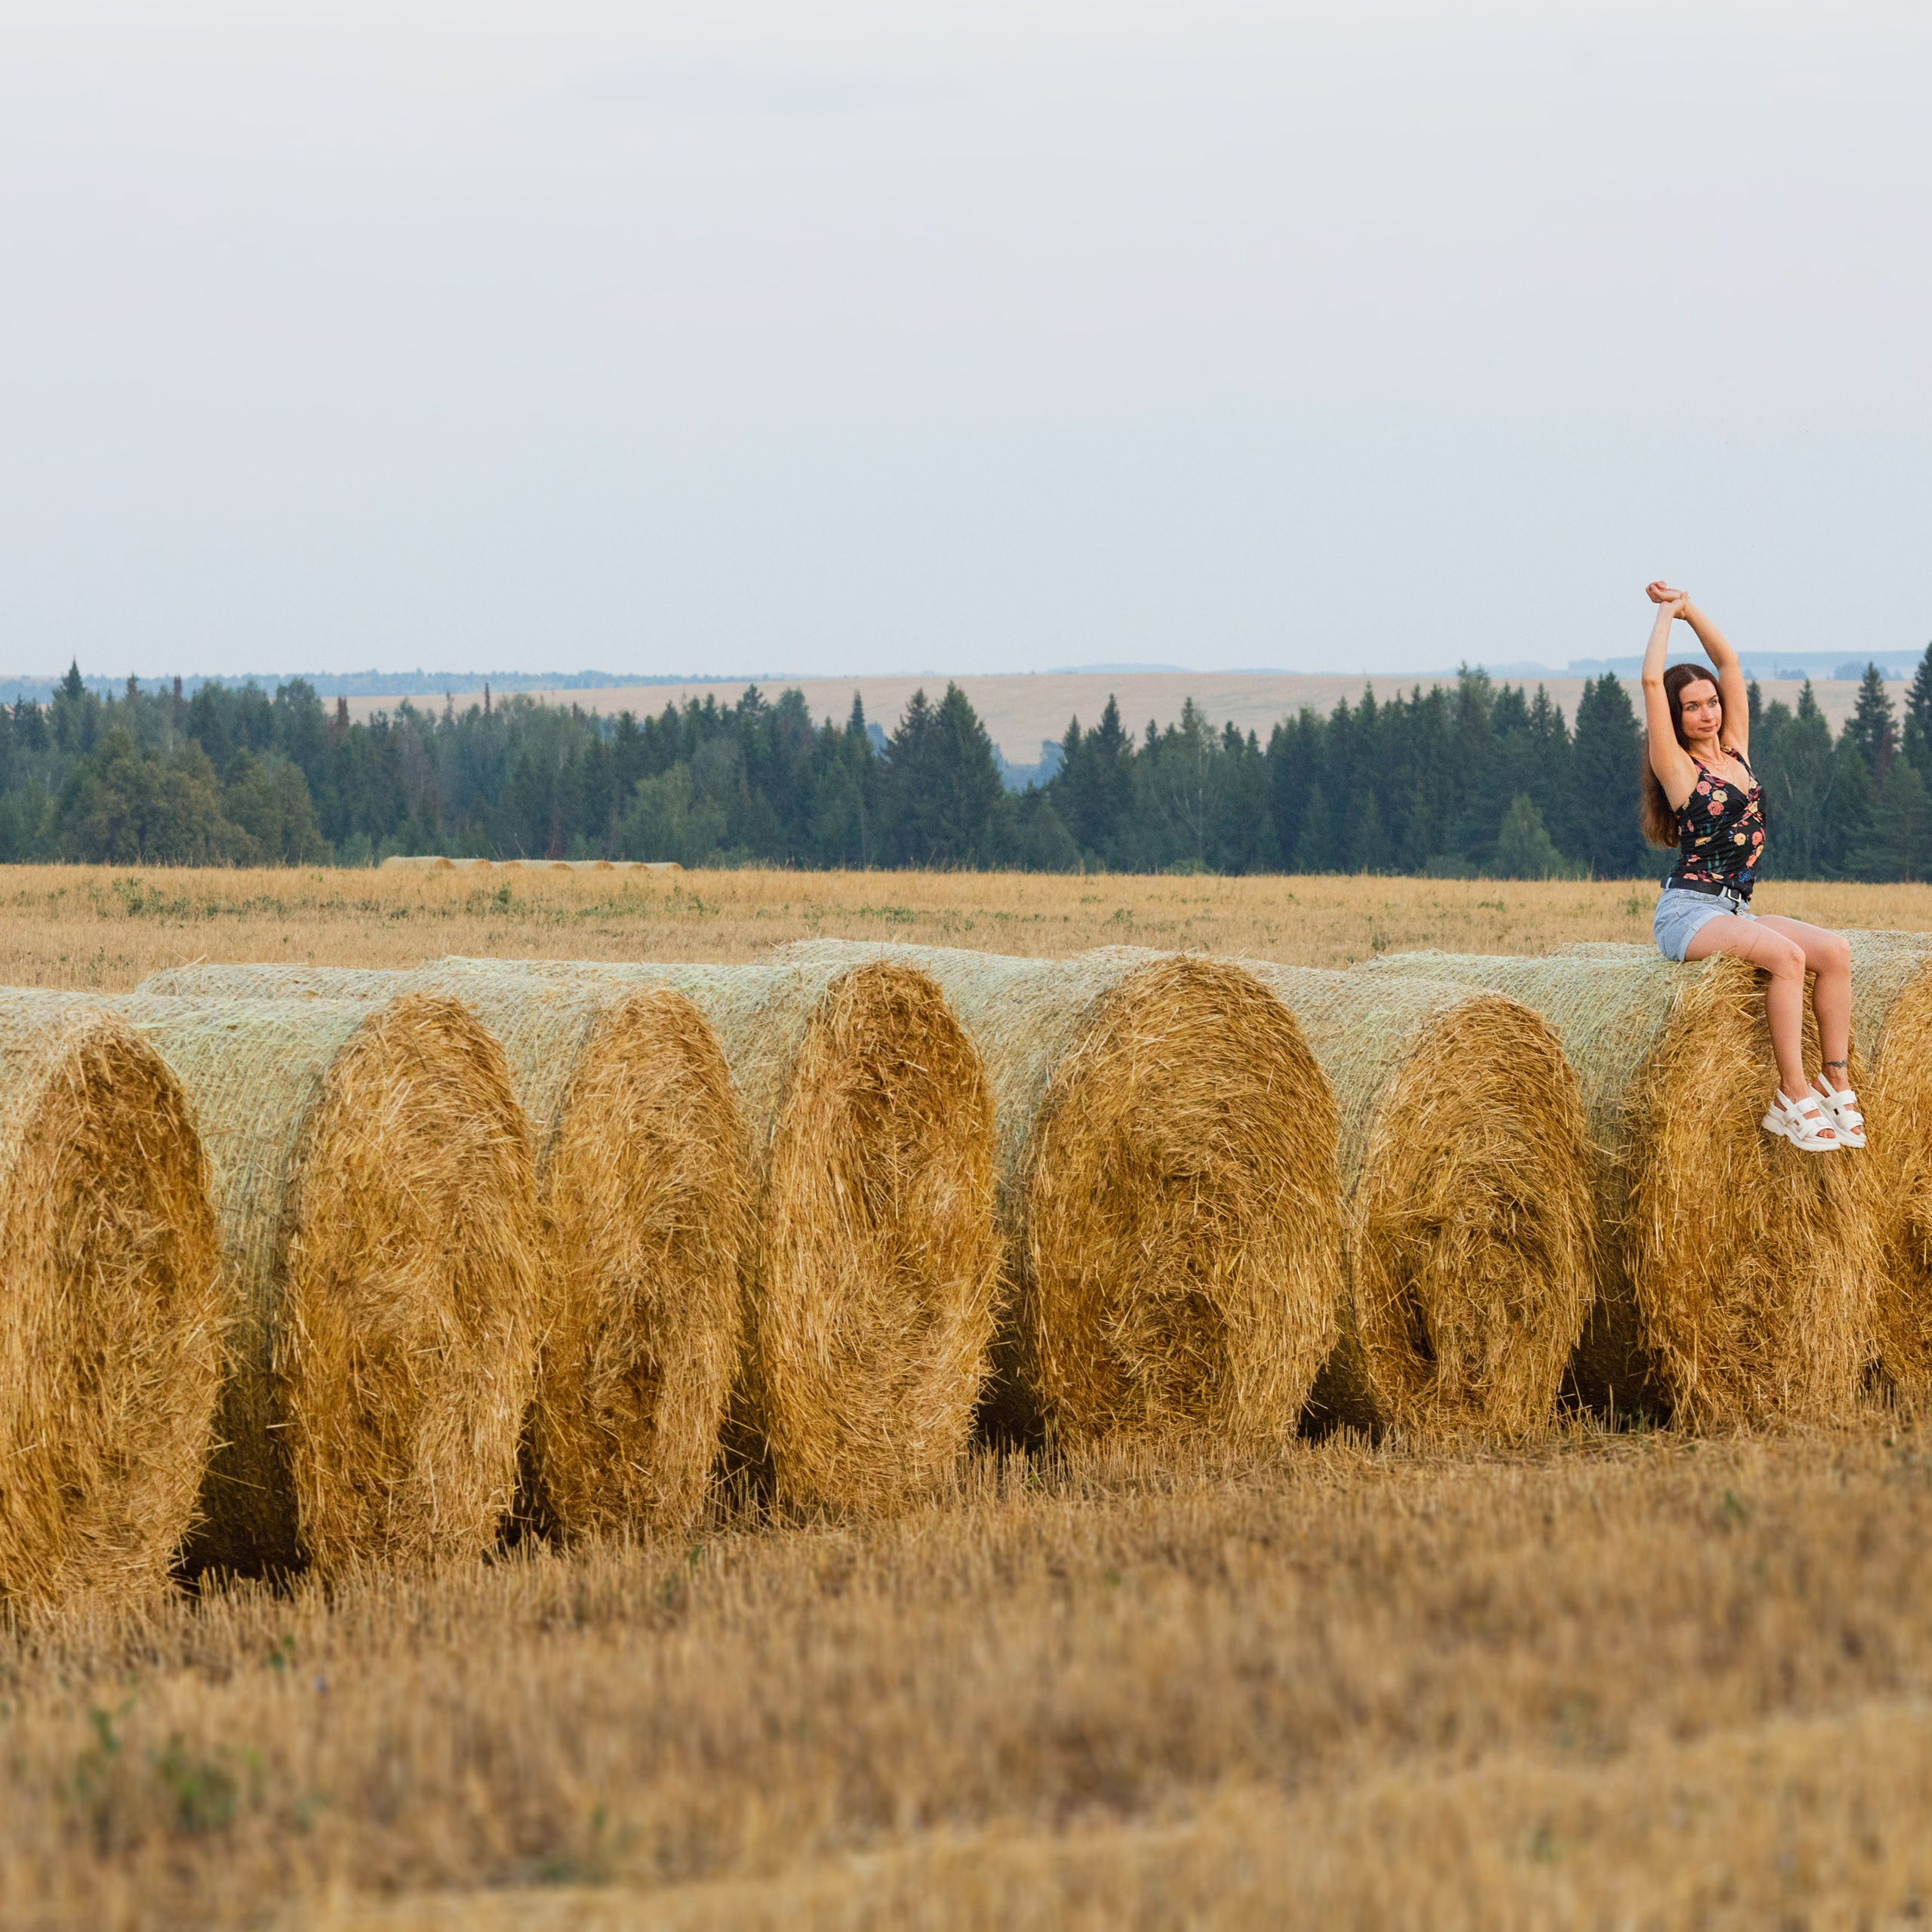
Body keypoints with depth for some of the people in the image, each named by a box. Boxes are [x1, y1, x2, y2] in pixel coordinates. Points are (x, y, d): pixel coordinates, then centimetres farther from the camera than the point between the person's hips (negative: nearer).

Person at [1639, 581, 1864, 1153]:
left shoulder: (1735, 752, 14)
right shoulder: (1676, 766, -2)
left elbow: (1730, 662, 17)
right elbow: (1652, 681, -11)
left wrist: (1690, 608, 13)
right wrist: (1667, 612, 1)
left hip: (1737, 911, 7)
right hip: (1688, 911, -7)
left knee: (1834, 949, -17)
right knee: (1786, 955, -31)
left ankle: (1836, 1083, -15)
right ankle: (1794, 1096, -30)